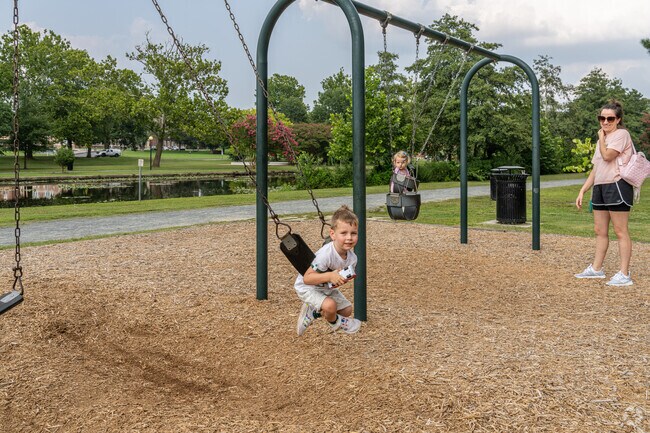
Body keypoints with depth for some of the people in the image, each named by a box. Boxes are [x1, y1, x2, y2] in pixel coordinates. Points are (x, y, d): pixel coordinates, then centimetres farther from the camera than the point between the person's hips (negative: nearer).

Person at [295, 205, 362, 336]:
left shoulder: (352, 258, -15)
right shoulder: (325, 254, -38)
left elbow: (338, 279, 1)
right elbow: (307, 278, -36)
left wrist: (343, 279, -23)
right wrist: (329, 276, -47)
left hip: (327, 288, 8)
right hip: (307, 287, -8)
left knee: (347, 309, 12)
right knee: (330, 305, -31)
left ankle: (312, 312, 29)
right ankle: (335, 322, 7)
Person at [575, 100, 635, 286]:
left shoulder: (622, 134, -5)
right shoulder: (603, 140, 22)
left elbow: (607, 155, -19)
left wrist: (601, 138, -1)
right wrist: (582, 191, 15)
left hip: (617, 186, -9)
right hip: (600, 187, 9)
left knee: (620, 231, -6)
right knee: (600, 231, 13)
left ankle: (624, 274, -3)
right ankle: (596, 269, 22)